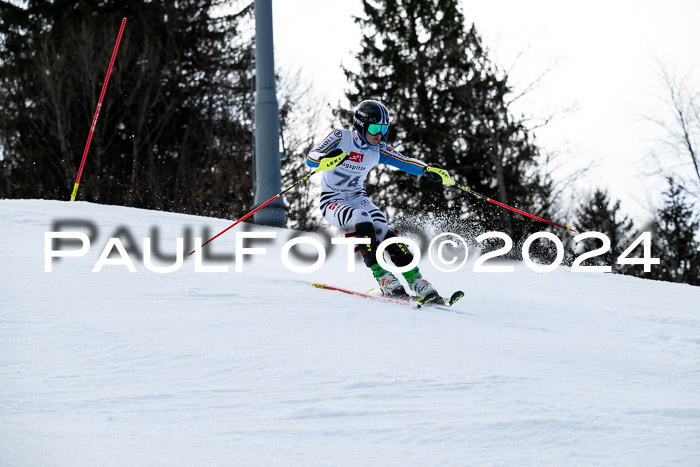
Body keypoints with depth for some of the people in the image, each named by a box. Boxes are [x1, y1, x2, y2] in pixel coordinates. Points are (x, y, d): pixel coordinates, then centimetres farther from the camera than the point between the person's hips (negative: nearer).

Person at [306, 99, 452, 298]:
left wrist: (428, 169, -31)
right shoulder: (340, 138, -12)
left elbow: (405, 162, -11)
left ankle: (415, 280, -15)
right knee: (362, 221, -33)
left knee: (382, 231, -20)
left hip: (358, 198, 4)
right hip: (332, 201, -4)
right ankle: (382, 277, -29)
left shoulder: (379, 150, -1)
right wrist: (327, 159, -44)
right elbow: (311, 158, -21)